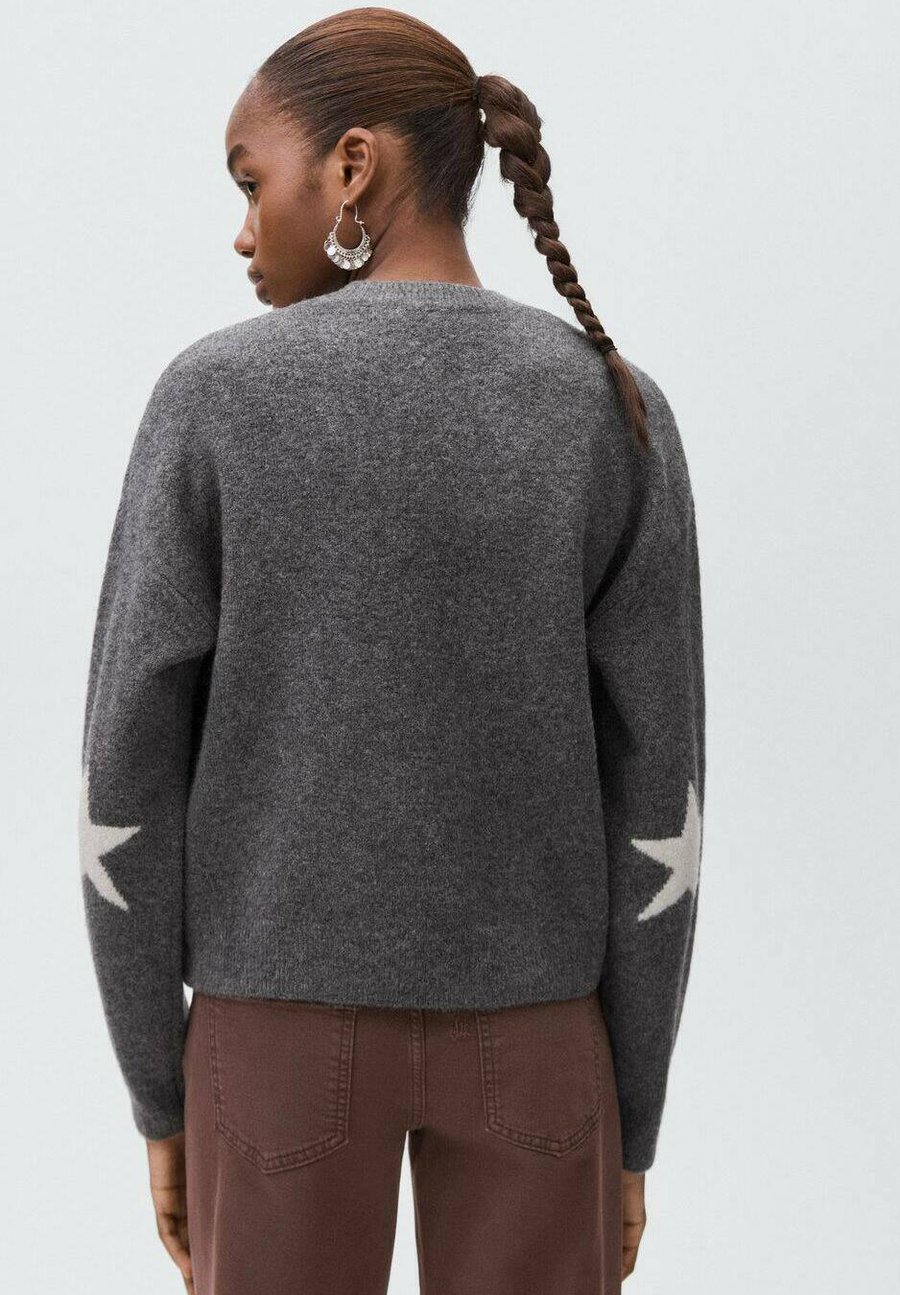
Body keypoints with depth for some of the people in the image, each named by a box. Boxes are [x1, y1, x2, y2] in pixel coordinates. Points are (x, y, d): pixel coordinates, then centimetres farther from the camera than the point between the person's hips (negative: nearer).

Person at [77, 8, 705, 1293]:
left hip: (281, 1015, -1)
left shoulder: (211, 400, -9)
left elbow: (127, 774, -8)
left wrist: (158, 1094, 4)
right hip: (526, 1021, 1)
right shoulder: (619, 419, -6)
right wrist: (631, 1127, 4)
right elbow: (656, 795, -6)